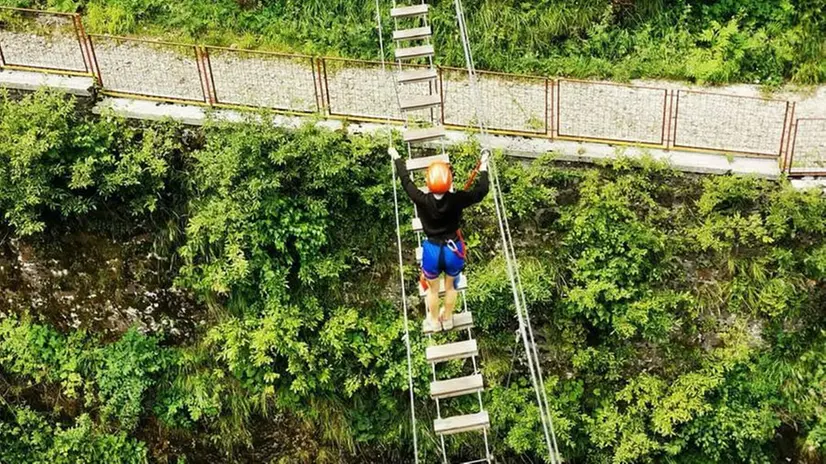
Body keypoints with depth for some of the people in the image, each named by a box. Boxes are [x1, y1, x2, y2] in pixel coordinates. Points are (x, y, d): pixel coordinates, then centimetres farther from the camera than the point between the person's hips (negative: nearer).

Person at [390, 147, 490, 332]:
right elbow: (481, 190, -10)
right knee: (451, 286, 29)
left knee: (433, 289, 26)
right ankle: (447, 319, 51)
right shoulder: (456, 200, -25)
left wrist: (397, 159, 7)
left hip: (432, 251, 0)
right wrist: (483, 167, 4)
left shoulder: (422, 200, -24)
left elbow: (406, 181, -8)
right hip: (453, 250, 0)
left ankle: (434, 321, 48)